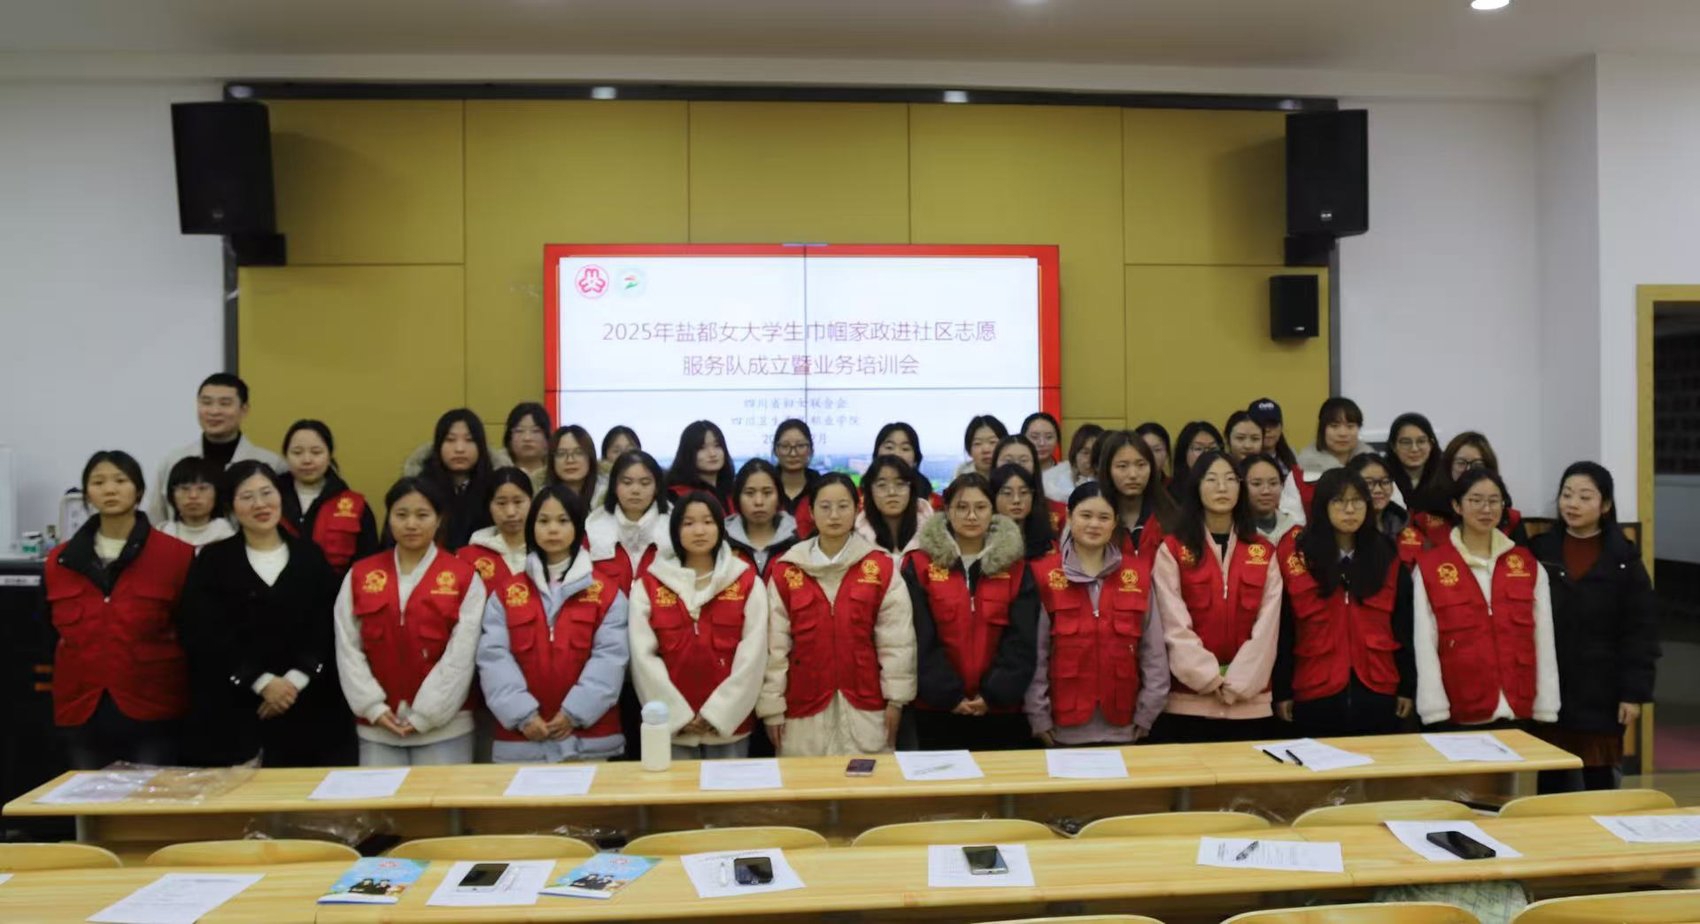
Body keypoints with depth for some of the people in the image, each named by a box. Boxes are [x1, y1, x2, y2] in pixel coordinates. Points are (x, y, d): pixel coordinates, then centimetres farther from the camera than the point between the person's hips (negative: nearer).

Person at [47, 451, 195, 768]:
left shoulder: (176, 554, -4)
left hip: (151, 709, -4)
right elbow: (50, 630, 19)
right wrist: (59, 687, 15)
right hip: (81, 711, 4)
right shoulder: (60, 560, 8)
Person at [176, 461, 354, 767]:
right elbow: (204, 635, -4)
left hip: (305, 706, 1)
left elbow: (326, 628, 3)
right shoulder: (211, 561, 5)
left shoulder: (310, 556, 10)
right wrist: (262, 681, -12)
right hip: (232, 708, -1)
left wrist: (295, 680, -12)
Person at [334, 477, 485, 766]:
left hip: (443, 726, -2)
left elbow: (461, 655, -8)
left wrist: (425, 715, -11)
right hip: (377, 727, 2)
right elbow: (347, 648, 2)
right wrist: (372, 707, -6)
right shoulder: (359, 575, 6)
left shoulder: (464, 578, -3)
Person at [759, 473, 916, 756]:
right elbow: (774, 644, 2)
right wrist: (772, 707, 0)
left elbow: (896, 639, 0)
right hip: (804, 706, 0)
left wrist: (895, 700, -2)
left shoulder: (881, 567, 1)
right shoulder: (786, 571, 2)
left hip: (865, 706, 0)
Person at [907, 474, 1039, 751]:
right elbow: (921, 639, -6)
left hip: (1002, 708, 1)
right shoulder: (919, 565, 0)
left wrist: (995, 693, -11)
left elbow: (1021, 640, -2)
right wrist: (948, 694, -13)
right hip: (937, 708, -1)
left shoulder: (1016, 566, 4)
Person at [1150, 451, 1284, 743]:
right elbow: (1175, 626, -7)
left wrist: (1237, 683, -9)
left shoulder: (1263, 552, 8)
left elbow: (1267, 627, 0)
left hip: (1250, 704, 2)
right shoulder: (1172, 550, 0)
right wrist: (1211, 679, -12)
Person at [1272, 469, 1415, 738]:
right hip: (1316, 693, -2)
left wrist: (1407, 688, 4)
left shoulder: (1387, 557, 6)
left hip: (1377, 691, 2)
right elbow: (1283, 630, -2)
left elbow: (1403, 627, 8)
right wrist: (1282, 691, -4)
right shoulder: (1296, 555, -2)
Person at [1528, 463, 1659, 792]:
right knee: (1550, 781, 8)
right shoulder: (1539, 550, 3)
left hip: (1600, 693, -1)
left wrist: (1635, 692, -8)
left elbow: (1641, 630, -2)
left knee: (1599, 779, 6)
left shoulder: (1624, 558, 0)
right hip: (1547, 691, 1)